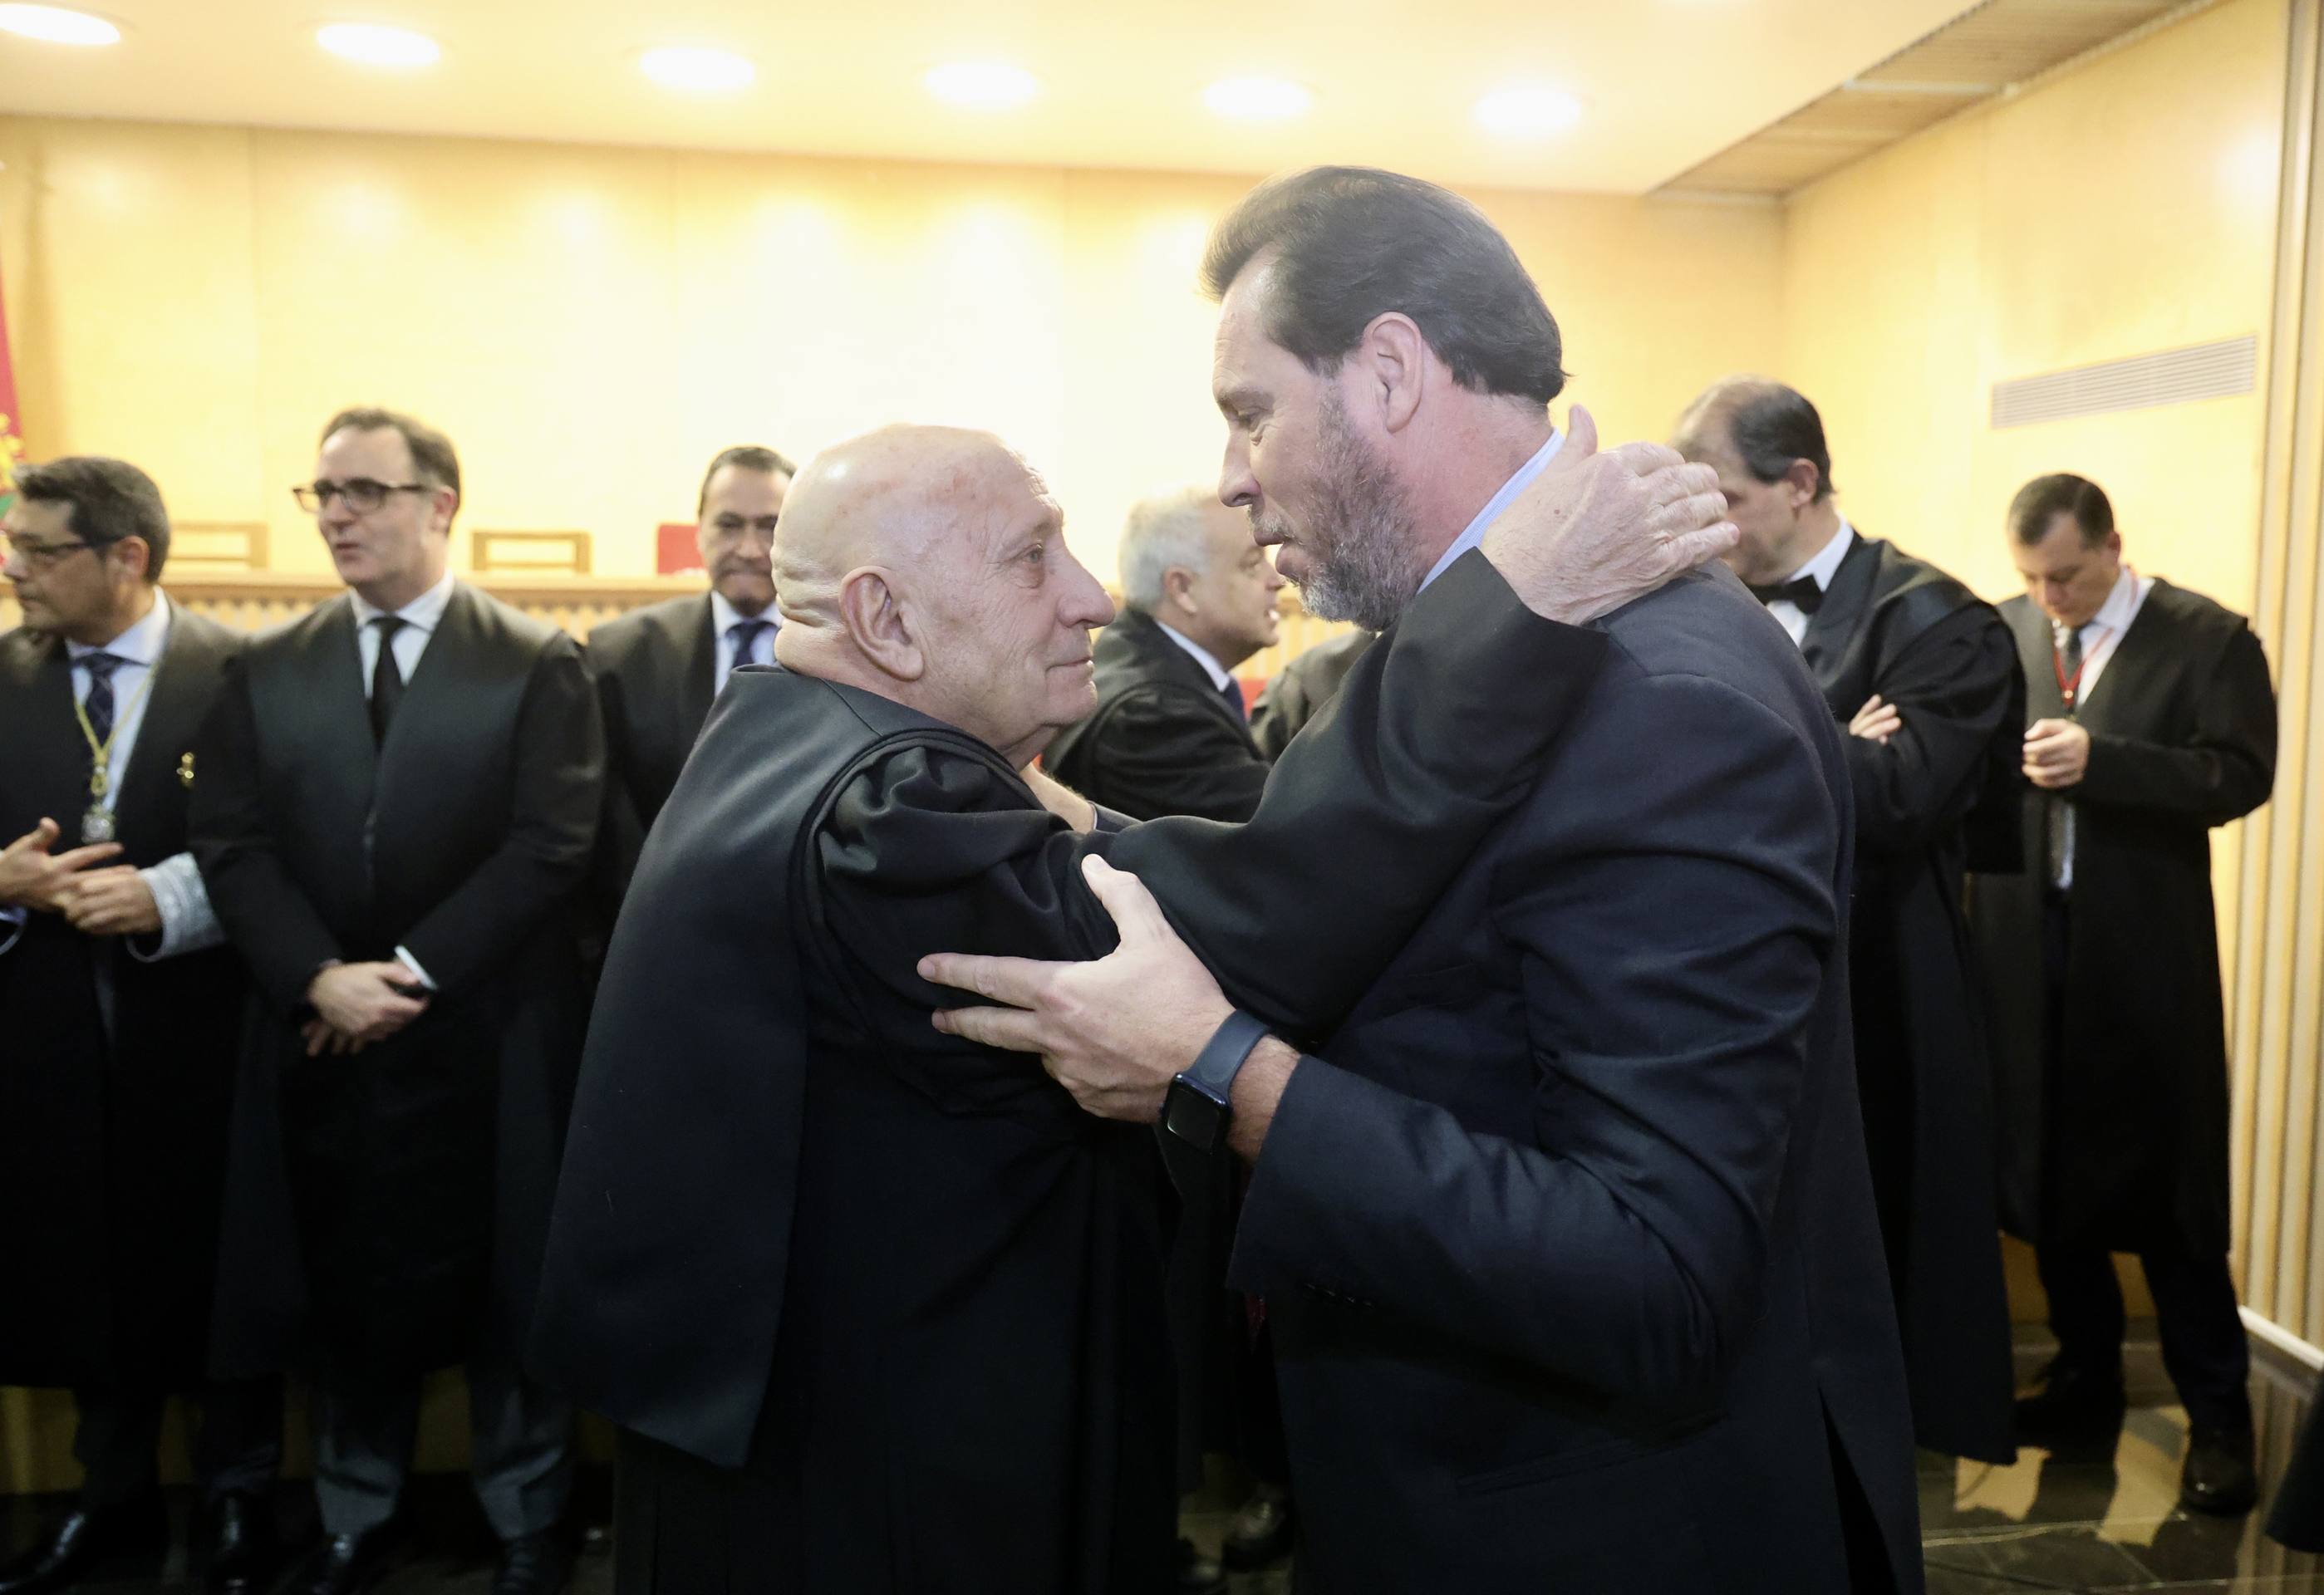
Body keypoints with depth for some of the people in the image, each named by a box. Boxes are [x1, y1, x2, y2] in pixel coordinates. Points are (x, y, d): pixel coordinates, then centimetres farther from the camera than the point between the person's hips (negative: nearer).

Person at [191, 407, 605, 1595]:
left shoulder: (539, 665, -3)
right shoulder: (264, 674, 7)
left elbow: (549, 846, -11)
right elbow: (234, 847, 0)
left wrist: (411, 969, -16)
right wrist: (321, 979, -15)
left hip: (488, 1047, -3)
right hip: (320, 1045, 3)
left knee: (506, 1283, 9)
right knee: (345, 1289, 15)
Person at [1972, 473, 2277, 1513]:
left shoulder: (2207, 638, -4)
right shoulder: (2002, 632, 6)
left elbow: (2240, 775, -13)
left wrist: (2100, 758, -25)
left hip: (2142, 957, -4)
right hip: (2026, 949, 4)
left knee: (2168, 1189, 3)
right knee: (2048, 1169, 13)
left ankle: (2216, 1414, 19)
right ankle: (2085, 1377, 29)